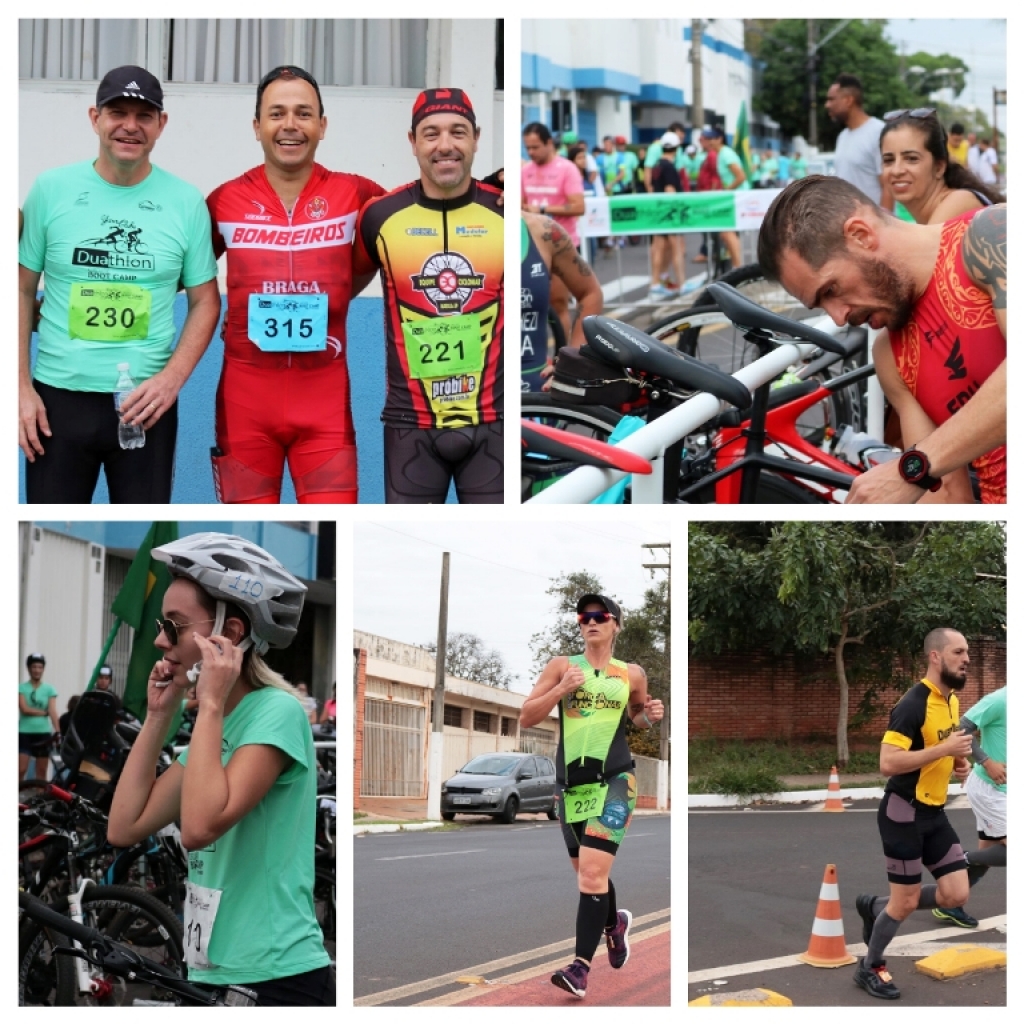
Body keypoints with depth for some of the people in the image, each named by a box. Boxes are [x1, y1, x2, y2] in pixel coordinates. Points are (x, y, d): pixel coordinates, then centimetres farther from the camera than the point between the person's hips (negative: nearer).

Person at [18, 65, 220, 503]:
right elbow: (22, 289, 5)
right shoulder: (51, 189, 0)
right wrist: (21, 387, -2)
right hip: (57, 397, 0)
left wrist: (172, 379, -8)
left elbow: (204, 302, 6)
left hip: (147, 401, 0)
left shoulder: (186, 201, 0)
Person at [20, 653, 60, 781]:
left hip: (43, 733, 2)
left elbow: (53, 712, -5)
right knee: (21, 770, -8)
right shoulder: (21, 688, 0)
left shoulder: (49, 689, 5)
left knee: (42, 771, 6)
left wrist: (58, 732, -18)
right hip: (24, 733, -2)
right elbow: (25, 709, -12)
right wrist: (44, 712, -7)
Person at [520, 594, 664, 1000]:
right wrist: (561, 689, -12)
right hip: (571, 783, 3)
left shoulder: (631, 674, 6)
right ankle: (614, 922, 46)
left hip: (613, 781, -3)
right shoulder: (562, 666, 5)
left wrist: (651, 716, 1)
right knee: (587, 874, 15)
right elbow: (526, 718, 2)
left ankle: (580, 967, -17)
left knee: (593, 873, -16)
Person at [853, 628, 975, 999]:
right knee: (906, 902, 0)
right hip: (905, 812, -8)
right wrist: (944, 750, -28)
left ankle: (874, 907, 23)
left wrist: (956, 762, 3)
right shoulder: (913, 704, -21)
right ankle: (870, 968, 23)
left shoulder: (951, 700, 8)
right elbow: (888, 763, -27)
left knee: (956, 895, 2)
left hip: (934, 812, 8)